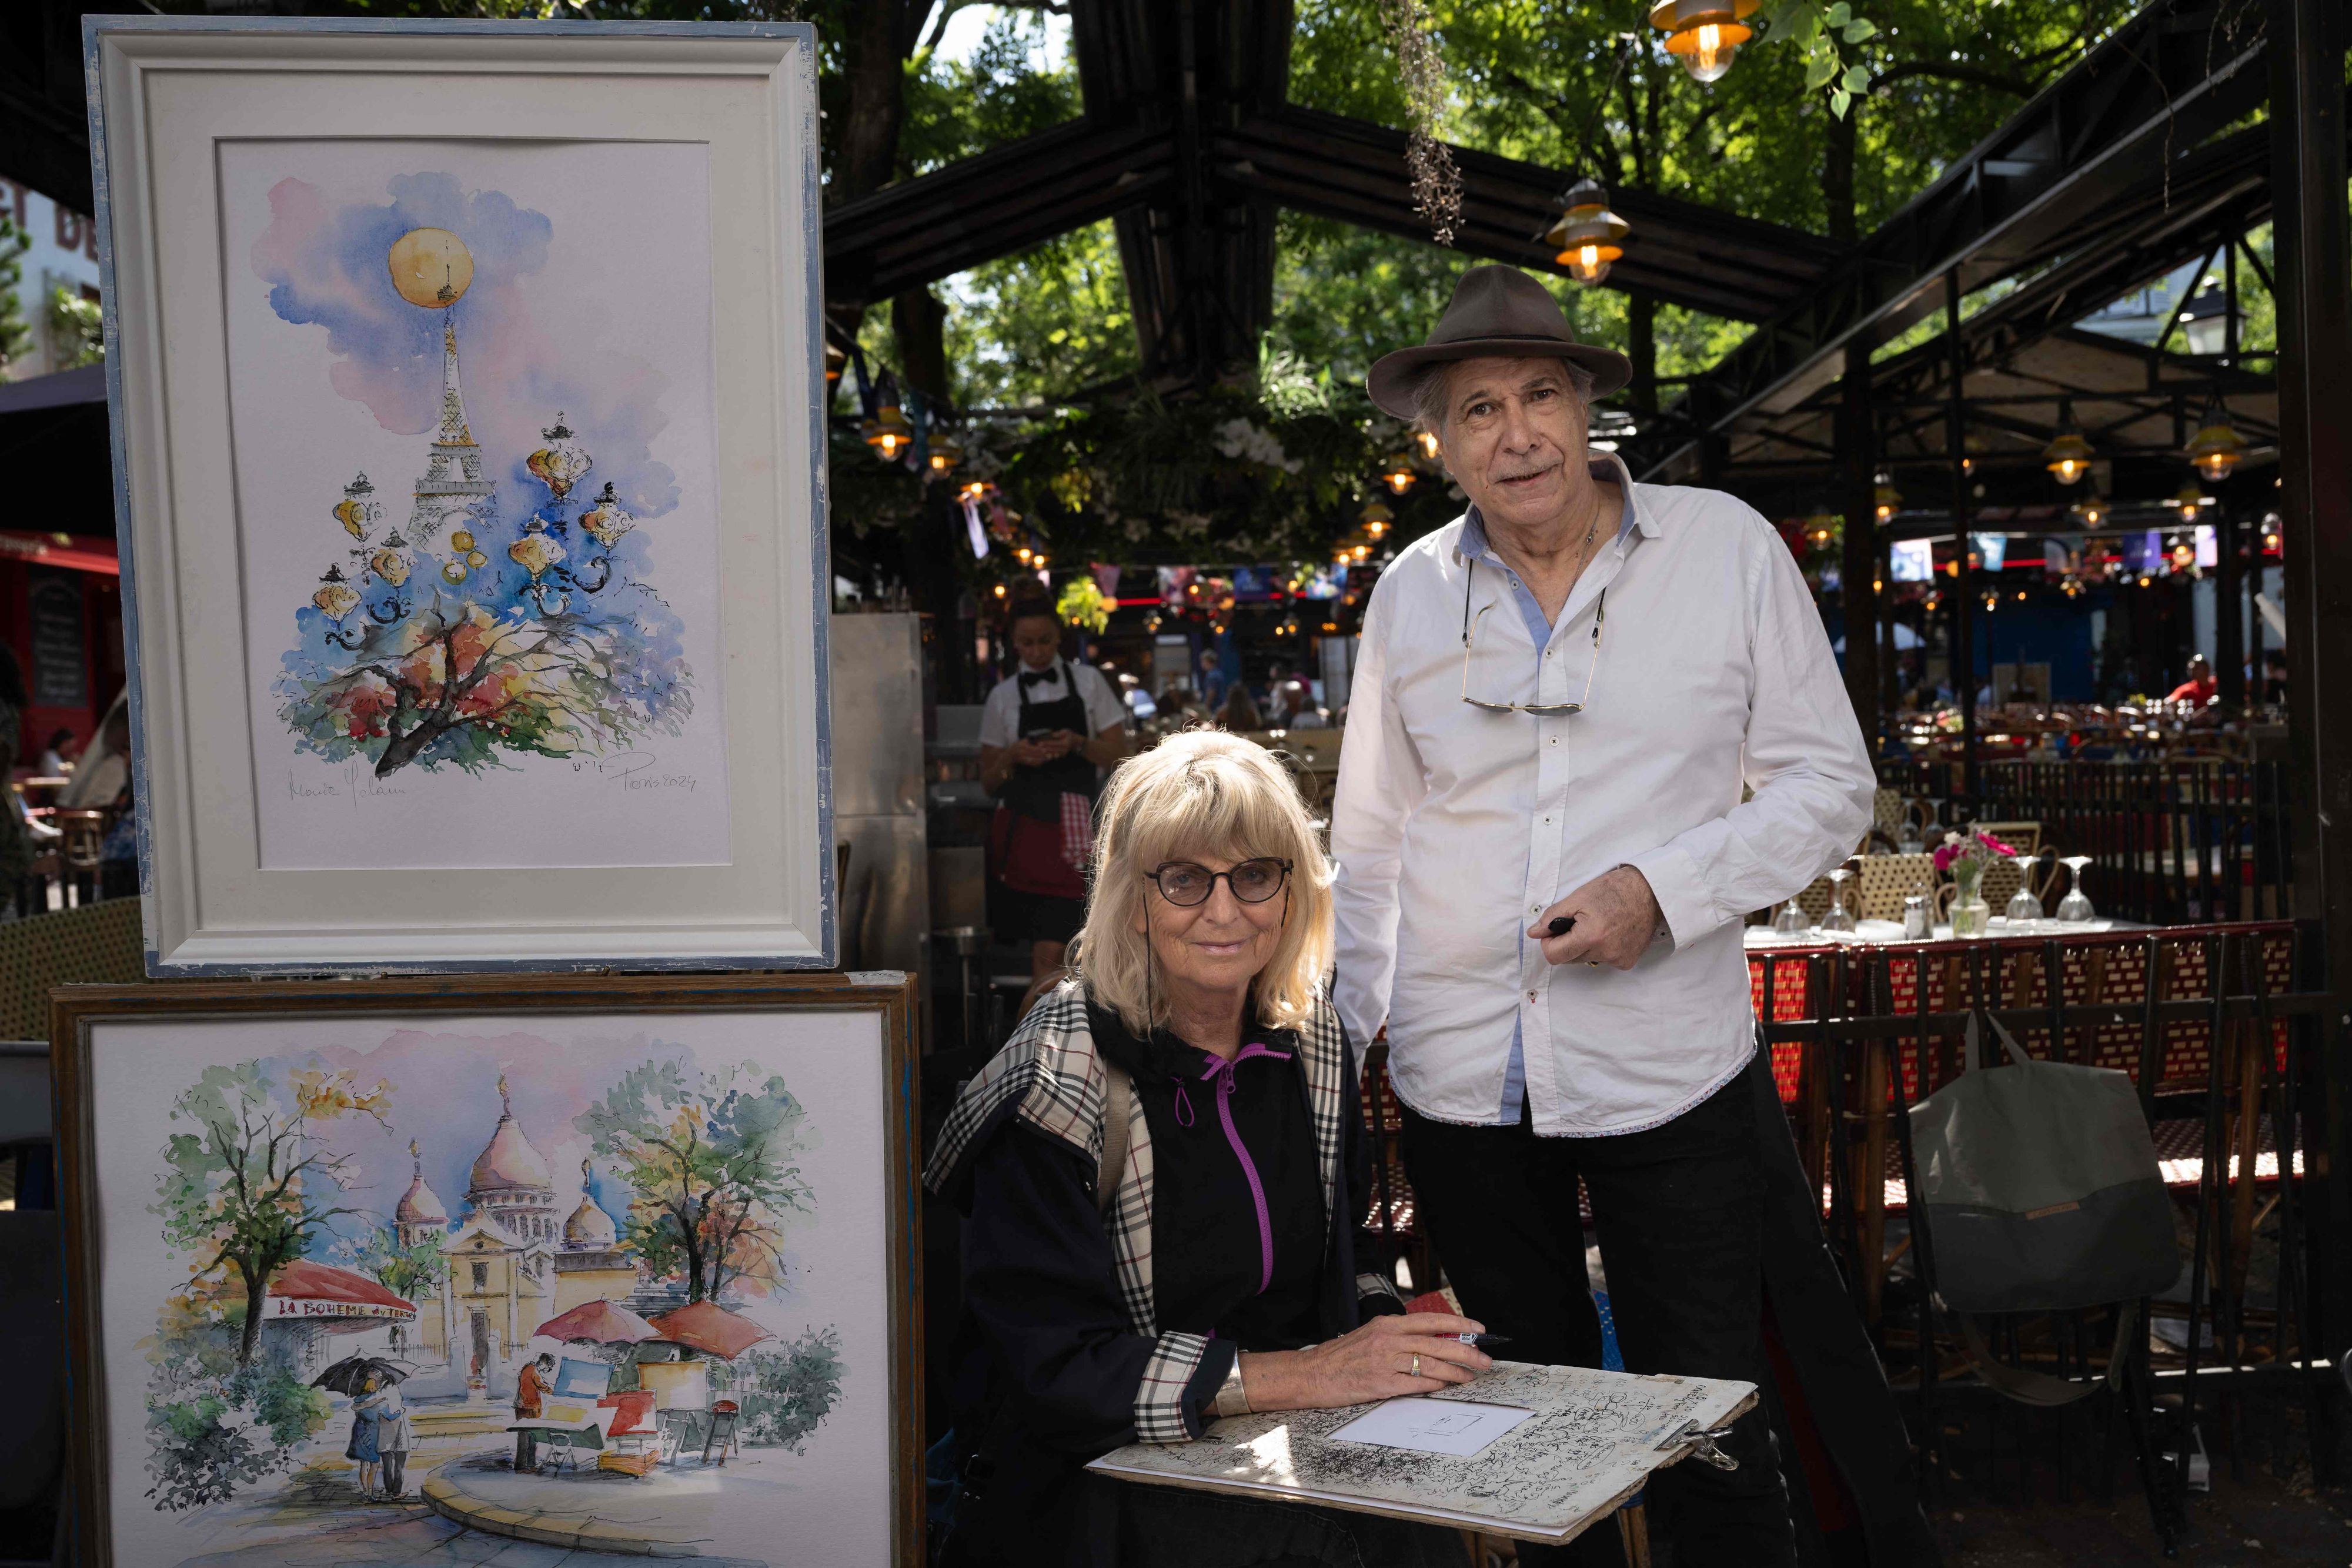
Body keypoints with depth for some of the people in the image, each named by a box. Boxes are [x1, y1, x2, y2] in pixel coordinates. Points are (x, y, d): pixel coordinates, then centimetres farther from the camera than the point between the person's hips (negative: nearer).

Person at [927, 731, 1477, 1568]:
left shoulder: (1314, 1041, 5)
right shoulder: (1059, 1080, -14)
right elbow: (1054, 1366, -19)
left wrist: (1392, 1330, -3)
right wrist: (1310, 1373, -20)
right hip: (1096, 1485, -5)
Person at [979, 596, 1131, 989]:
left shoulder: (1088, 682, 9)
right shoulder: (1003, 697, 10)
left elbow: (1119, 754, 6)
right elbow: (988, 780, 12)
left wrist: (1078, 745, -12)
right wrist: (1013, 756, -9)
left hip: (1072, 829, -1)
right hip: (1022, 828, 1)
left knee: (1050, 949, -10)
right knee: (1047, 949, -1)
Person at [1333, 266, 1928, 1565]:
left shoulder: (1727, 550, -3)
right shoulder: (1410, 593, 5)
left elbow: (1829, 785, -1)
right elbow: (1368, 845, 13)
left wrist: (1660, 887, -16)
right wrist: (1338, 1045, 11)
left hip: (1669, 1071, -2)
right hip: (1456, 1082, 3)